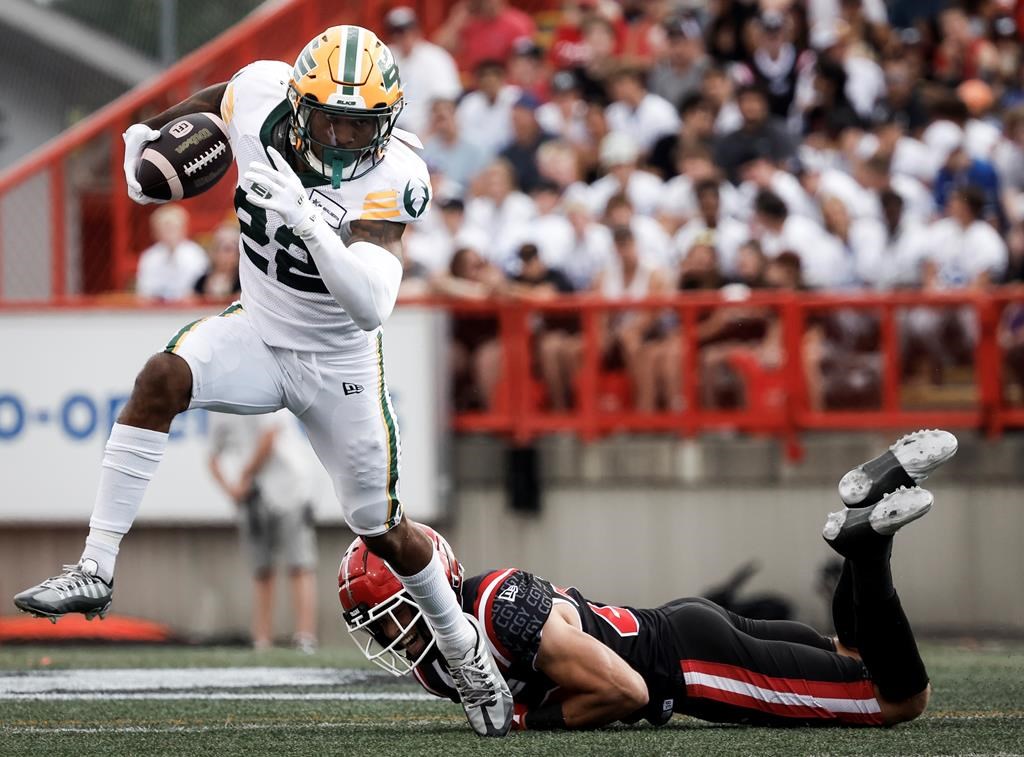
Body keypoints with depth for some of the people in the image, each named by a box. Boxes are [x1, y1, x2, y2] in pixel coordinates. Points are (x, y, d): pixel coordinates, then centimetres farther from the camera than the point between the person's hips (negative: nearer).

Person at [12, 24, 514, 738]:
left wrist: (307, 220, -51)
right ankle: (95, 570, -27)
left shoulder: (390, 175, -30)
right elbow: (216, 98, 9)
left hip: (339, 364, -3)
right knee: (162, 377, -29)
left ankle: (463, 643, 38)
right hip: (256, 333, 3)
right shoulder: (261, 97, -19)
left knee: (384, 532, 8)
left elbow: (372, 305, -42)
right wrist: (147, 134, 6)